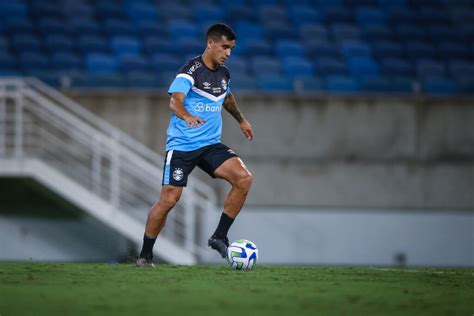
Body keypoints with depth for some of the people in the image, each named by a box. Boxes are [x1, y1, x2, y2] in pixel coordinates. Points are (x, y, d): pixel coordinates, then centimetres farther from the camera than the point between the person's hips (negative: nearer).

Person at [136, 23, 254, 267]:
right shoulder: (191, 70, -12)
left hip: (211, 144, 6)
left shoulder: (224, 74, 10)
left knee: (244, 178, -16)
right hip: (182, 144, -6)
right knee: (169, 199, -9)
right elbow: (175, 101, -27)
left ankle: (219, 237, -6)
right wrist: (186, 116, -47)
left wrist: (241, 120, 44)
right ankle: (145, 255, 9)